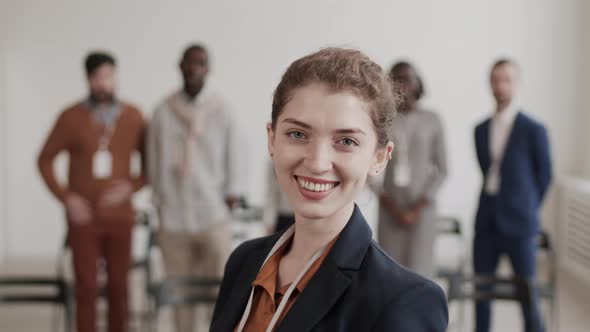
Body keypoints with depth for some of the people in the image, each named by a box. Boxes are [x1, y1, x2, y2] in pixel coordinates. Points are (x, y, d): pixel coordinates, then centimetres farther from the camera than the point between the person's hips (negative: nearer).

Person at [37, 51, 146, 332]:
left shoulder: (133, 117, -1)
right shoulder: (71, 117, -6)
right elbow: (45, 160, 2)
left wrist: (132, 186, -11)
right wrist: (66, 198, -8)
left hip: (120, 217, 2)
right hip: (83, 217, -1)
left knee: (118, 286, 7)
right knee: (86, 287, 0)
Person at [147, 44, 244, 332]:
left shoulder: (221, 110, 0)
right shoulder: (163, 112, 2)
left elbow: (234, 160, 4)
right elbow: (154, 164, 8)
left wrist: (230, 199, 0)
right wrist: (160, 207, 7)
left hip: (213, 216, -1)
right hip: (173, 219, 1)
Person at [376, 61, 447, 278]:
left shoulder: (431, 120, 1)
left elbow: (442, 169, 2)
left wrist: (420, 206, -6)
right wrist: (388, 203, -5)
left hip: (422, 208, -1)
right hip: (390, 209, 1)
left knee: (418, 274, -6)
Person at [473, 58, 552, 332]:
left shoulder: (533, 130, -4)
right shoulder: (481, 130, 9)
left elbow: (544, 175, 4)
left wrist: (526, 208, 10)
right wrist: (498, 202, 12)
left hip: (519, 226, -4)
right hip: (486, 224, 4)